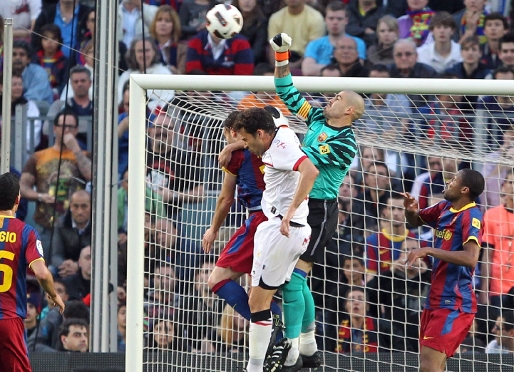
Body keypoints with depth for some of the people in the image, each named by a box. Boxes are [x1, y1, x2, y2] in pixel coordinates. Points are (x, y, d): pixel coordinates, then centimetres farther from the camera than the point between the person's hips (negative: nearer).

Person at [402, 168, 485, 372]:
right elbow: (415, 220, 28)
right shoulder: (445, 208, 9)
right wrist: (410, 209, 4)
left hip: (453, 304, -9)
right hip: (436, 300, 9)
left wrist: (429, 251, -27)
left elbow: (471, 258, -29)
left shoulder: (471, 215, -15)